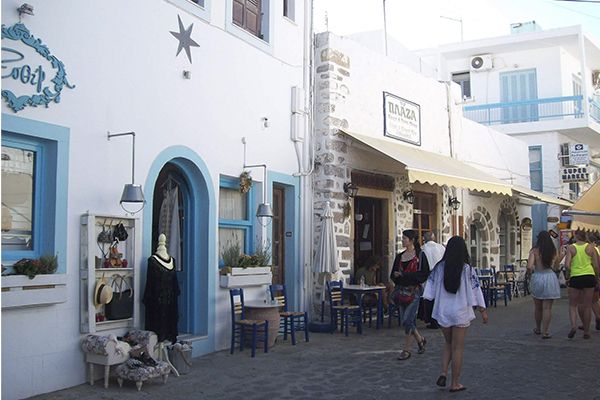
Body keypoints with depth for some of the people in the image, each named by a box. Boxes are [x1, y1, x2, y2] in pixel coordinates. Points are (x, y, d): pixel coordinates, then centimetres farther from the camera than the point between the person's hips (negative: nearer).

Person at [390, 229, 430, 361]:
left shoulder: (420, 255, -4)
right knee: (409, 321, 10)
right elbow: (392, 275, 15)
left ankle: (406, 350, 1)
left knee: (407, 320, -10)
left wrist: (405, 274, -15)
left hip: (414, 291, -6)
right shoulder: (399, 257, 13)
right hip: (401, 291, 6)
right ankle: (420, 339, 34)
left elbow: (425, 274, -11)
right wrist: (396, 275, -10)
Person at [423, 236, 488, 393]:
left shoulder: (439, 268, -4)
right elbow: (475, 291, -6)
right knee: (458, 347, 7)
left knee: (448, 343, 21)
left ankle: (443, 373, 4)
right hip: (461, 312, -2)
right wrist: (483, 311, 3)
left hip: (442, 311, 3)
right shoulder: (467, 270, -9)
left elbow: (430, 289, -1)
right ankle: (455, 383, 12)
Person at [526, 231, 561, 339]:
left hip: (537, 277, 0)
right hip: (550, 277, 0)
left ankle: (538, 329, 33)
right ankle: (545, 332, 2)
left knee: (537, 307, 16)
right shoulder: (553, 251, 0)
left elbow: (529, 266, -17)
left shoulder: (534, 251, -8)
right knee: (547, 308, 4)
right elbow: (556, 267, 6)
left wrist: (529, 274, 3)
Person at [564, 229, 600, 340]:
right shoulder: (590, 247, 3)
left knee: (573, 305, 10)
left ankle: (573, 326, -13)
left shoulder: (570, 248, -1)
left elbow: (567, 265, -10)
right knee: (587, 306, 9)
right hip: (589, 277, 1)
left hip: (575, 278, -1)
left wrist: (569, 273, 8)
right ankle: (586, 331, 12)